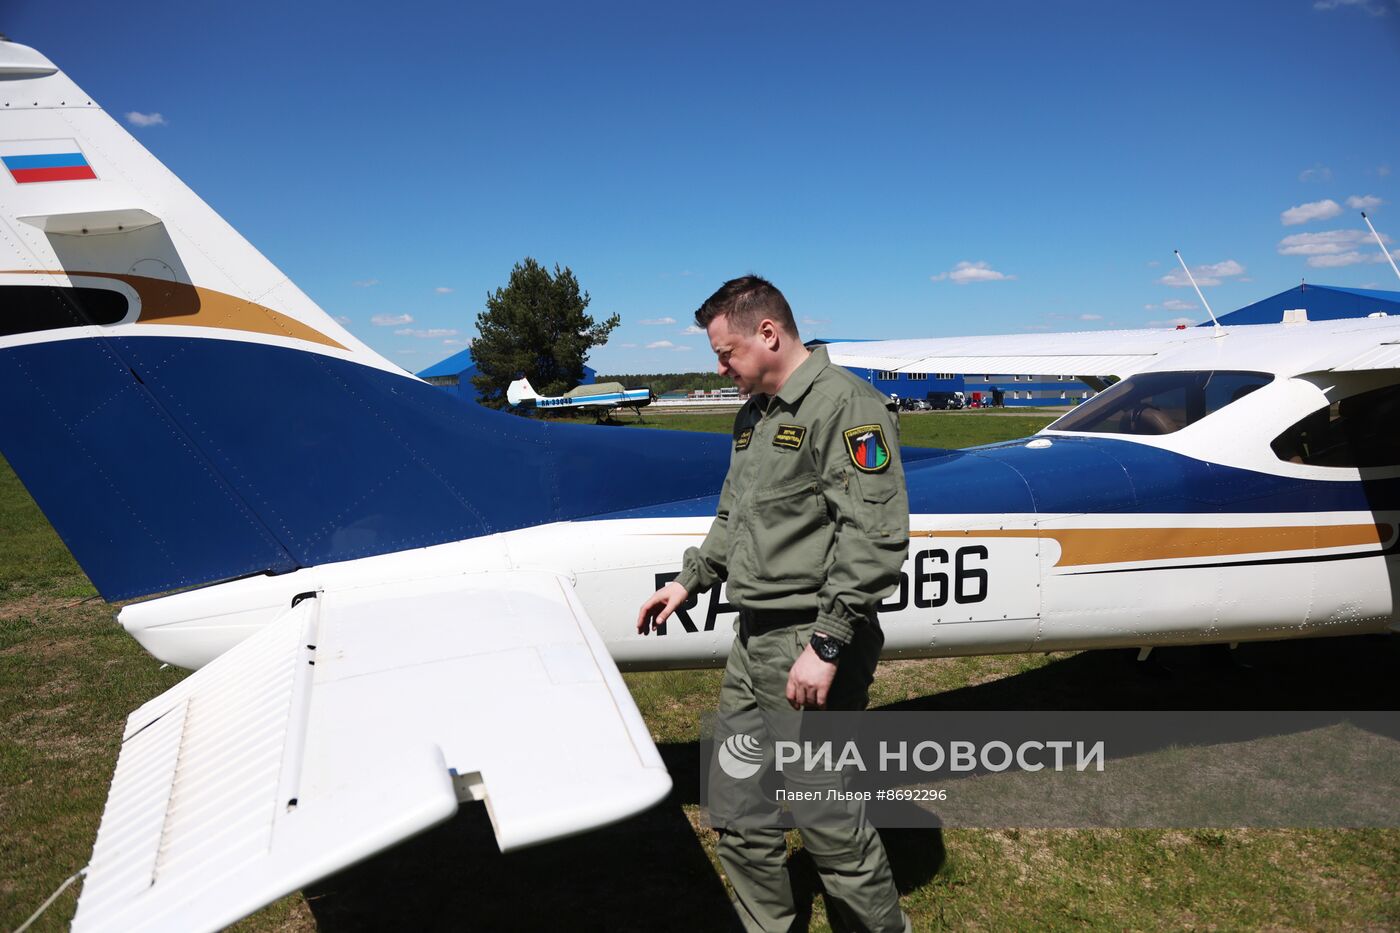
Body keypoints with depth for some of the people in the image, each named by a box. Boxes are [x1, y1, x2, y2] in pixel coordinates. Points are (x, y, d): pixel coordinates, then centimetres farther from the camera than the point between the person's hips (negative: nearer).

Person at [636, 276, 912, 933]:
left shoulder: (845, 404, -14)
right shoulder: (753, 415, 15)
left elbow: (875, 535, -21)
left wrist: (826, 643, -23)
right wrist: (690, 580, 18)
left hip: (811, 643, -9)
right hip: (753, 640, 9)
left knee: (831, 820, 2)